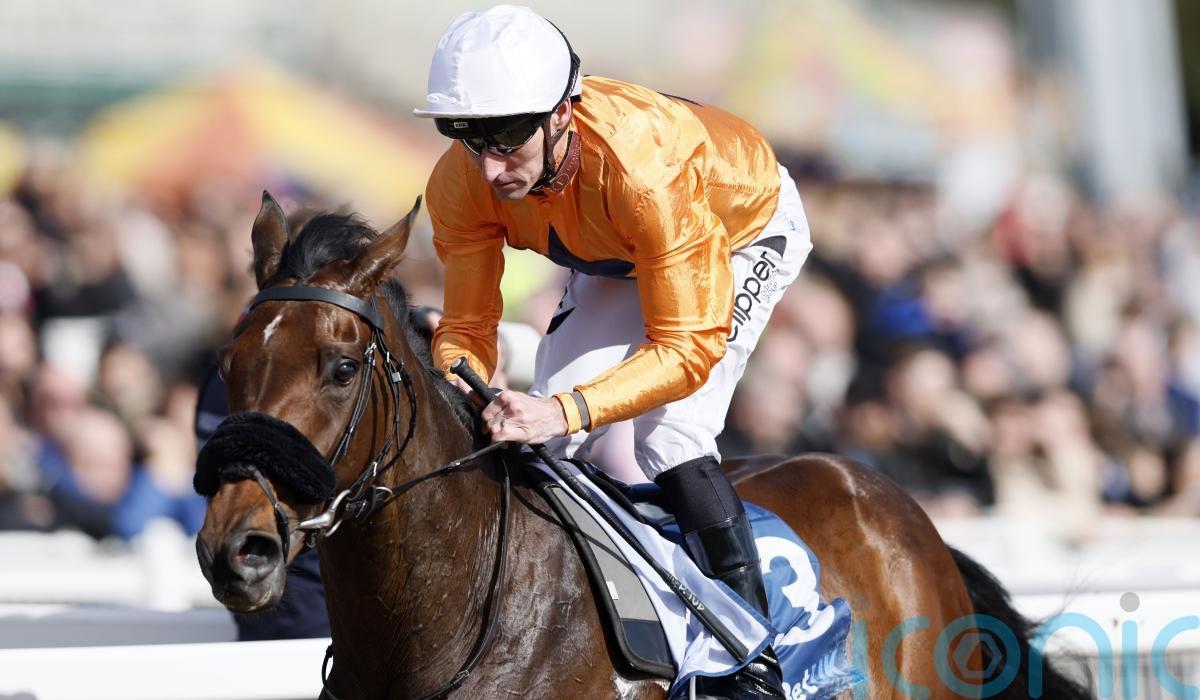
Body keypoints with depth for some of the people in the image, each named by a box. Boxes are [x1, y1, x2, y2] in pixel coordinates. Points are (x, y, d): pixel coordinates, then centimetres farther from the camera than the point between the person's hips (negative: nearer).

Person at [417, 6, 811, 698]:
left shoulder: (642, 168, -46)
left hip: (747, 231, -6)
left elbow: (687, 349, -42)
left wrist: (567, 410, -56)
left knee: (670, 433, -23)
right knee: (549, 437, -4)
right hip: (614, 256, 6)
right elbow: (467, 326, -20)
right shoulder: (461, 185, -30)